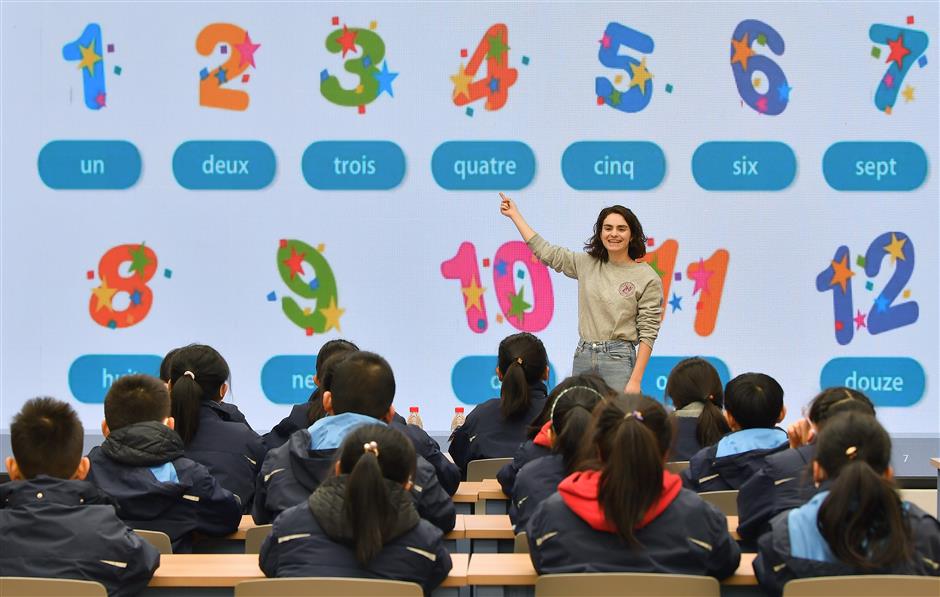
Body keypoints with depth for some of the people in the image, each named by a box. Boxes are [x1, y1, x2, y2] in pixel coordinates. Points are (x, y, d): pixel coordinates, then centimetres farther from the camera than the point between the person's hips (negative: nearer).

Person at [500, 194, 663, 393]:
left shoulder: (648, 278, -4)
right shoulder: (587, 264, 9)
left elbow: (648, 333, -7)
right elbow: (545, 252, 17)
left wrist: (635, 380, -13)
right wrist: (515, 214, 20)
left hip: (618, 359, -5)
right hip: (583, 356, 5)